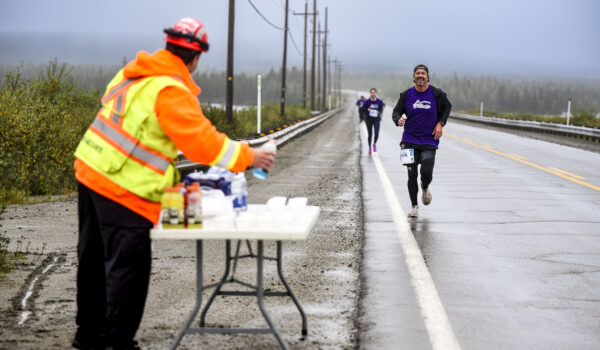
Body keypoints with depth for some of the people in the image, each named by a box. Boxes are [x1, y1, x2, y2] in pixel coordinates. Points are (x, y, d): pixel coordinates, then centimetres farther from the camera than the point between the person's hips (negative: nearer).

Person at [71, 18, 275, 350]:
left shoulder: (133, 73, 9)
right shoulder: (171, 92, -18)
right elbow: (202, 141, -19)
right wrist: (248, 156, -9)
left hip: (91, 172, 10)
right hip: (123, 189, -10)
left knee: (95, 258, 19)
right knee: (128, 266, -1)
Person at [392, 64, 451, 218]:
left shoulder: (437, 94, -2)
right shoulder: (406, 95, -1)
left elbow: (447, 107, 15)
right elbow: (396, 111, 7)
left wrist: (440, 123, 2)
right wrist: (398, 120, -16)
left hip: (429, 141, -1)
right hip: (410, 140, 1)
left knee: (427, 173, -12)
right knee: (412, 175, -1)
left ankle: (425, 188, 26)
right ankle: (414, 206, 15)